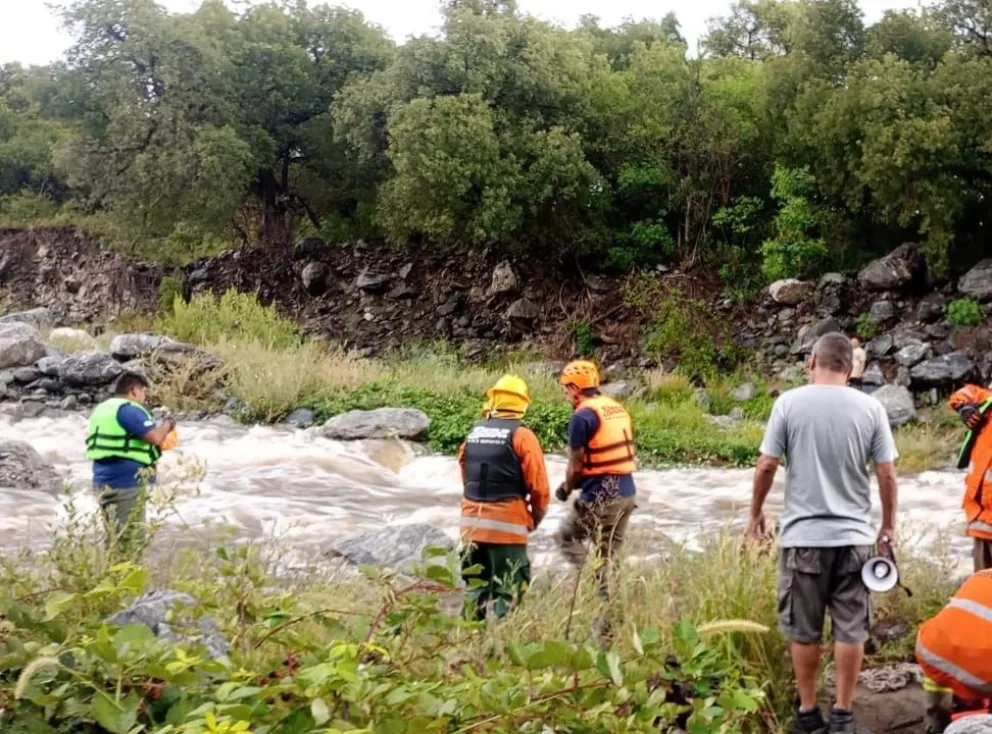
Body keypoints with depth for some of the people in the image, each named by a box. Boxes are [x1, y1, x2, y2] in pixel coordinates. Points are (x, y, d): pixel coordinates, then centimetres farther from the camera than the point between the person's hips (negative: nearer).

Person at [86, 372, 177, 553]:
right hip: (127, 481, -10)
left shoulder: (102, 409, 19)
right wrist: (168, 424, -2)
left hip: (104, 479, 10)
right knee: (130, 539, -8)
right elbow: (154, 437, -22)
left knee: (115, 537, 14)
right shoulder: (128, 409, -12)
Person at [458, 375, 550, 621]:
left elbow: (466, 477, 13)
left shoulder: (474, 433, 9)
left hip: (473, 521, 6)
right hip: (507, 524, -6)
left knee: (475, 586, 17)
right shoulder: (521, 435, -8)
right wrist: (535, 517, 6)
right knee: (508, 590, 0)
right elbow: (538, 486, -10)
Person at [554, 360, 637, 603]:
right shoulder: (618, 409, 13)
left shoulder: (583, 416, -13)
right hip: (627, 492, 8)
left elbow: (576, 465, -10)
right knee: (610, 552, 16)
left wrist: (566, 488, 10)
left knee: (566, 536, 9)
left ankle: (599, 587, -2)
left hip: (600, 496, -8)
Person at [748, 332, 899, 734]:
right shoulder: (870, 408, -1)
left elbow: (766, 466, -4)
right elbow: (887, 475, 0)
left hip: (803, 536, -1)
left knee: (804, 631, 10)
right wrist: (889, 526, 13)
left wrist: (755, 512, 12)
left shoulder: (789, 403, -5)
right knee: (851, 629, 10)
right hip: (854, 536, 1)